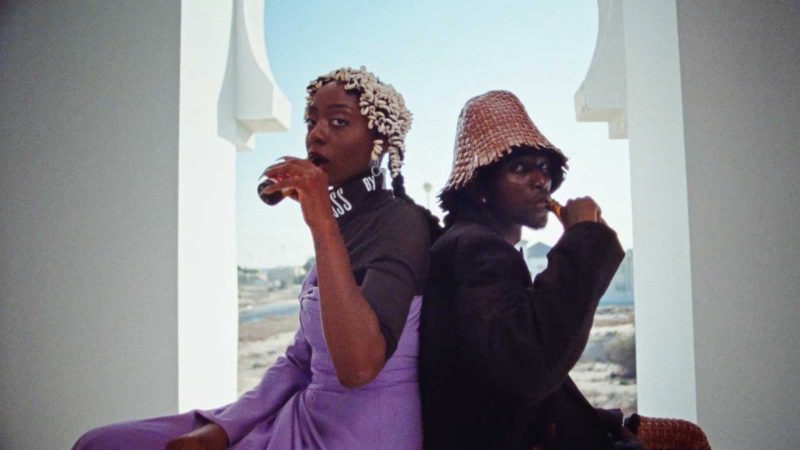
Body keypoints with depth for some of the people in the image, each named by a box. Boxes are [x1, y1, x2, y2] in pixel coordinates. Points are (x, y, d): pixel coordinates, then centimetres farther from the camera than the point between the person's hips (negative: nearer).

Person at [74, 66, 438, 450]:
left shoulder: (400, 223, -16)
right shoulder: (345, 223, 11)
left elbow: (359, 366, -31)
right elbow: (300, 358, 13)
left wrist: (323, 224, -29)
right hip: (309, 418, 8)